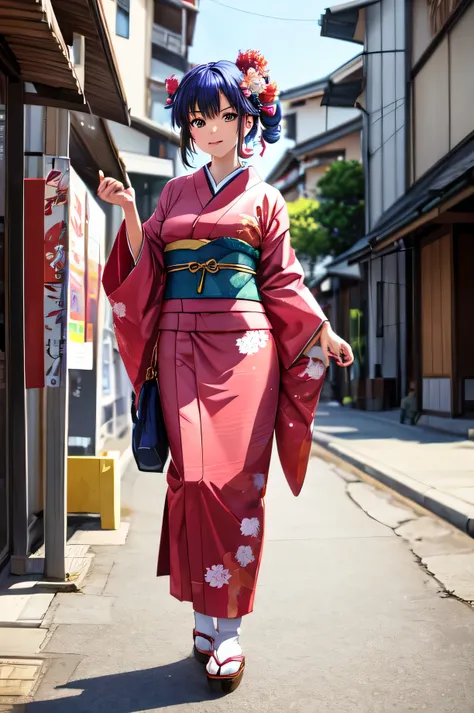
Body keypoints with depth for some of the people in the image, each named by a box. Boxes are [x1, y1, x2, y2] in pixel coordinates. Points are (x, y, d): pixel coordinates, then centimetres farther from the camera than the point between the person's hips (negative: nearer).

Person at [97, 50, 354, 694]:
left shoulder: (264, 198, 12)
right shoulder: (175, 193, 18)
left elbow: (282, 279, 9)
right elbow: (148, 267, 12)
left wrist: (323, 332, 0)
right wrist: (129, 212, -1)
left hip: (242, 347, -2)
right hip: (181, 346, 2)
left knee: (235, 479, -8)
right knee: (194, 477, -5)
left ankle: (229, 628, 0)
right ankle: (205, 614, 9)